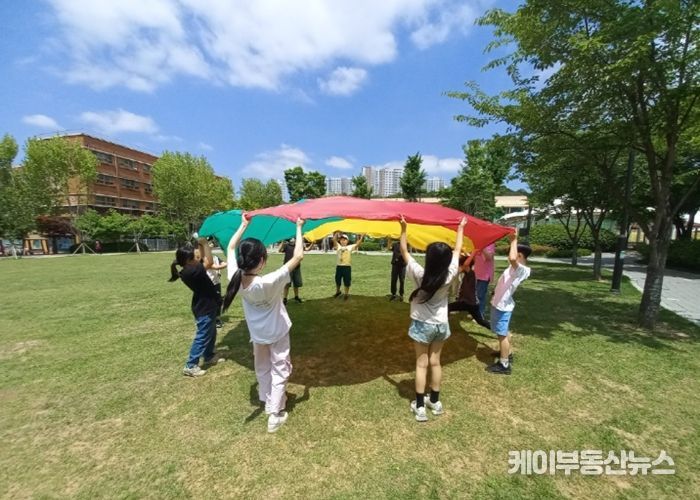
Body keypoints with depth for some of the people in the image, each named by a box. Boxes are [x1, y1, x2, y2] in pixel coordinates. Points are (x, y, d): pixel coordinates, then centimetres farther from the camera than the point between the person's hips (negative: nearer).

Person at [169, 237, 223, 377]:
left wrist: (201, 245, 4)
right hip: (204, 309, -10)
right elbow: (209, 261, -31)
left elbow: (203, 260, 14)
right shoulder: (190, 271, -26)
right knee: (202, 336, 1)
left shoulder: (191, 269, 2)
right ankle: (190, 366, 11)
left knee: (211, 333, 23)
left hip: (207, 306, 10)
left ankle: (209, 356, 39)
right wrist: (205, 244, -23)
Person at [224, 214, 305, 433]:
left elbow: (231, 248, -7)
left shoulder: (235, 278, -24)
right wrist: (299, 228, -25)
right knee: (279, 370, 14)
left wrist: (243, 225, -1)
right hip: (277, 332, -5)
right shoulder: (269, 283, -37)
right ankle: (275, 415, 21)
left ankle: (267, 402, 44)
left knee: (262, 369, 26)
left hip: (257, 334, 5)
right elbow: (298, 256, -33)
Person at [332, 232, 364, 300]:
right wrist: (337, 233, -5)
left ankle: (346, 294, 25)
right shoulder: (338, 246, 5)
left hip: (347, 266, -2)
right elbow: (334, 239, -3)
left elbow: (357, 244, -7)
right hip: (339, 266, 2)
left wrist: (361, 237, -15)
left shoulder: (350, 247, 1)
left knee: (347, 281, 6)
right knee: (337, 280, 15)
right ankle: (338, 291, 40)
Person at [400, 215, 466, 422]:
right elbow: (457, 250, -1)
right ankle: (435, 402, 31)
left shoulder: (419, 274, -23)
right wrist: (461, 228, 12)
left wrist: (403, 229, -5)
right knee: (435, 362, 17)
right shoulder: (450, 275, -16)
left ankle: (420, 407, 17)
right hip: (441, 325, 3)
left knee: (421, 364, 8)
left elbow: (404, 252, -12)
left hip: (422, 325, -3)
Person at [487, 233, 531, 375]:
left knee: (502, 334, 0)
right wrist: (513, 240, 11)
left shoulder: (521, 269, -24)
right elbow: (512, 259, 24)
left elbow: (512, 258, -46)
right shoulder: (516, 268, 3)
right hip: (501, 303, 10)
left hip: (502, 305, -10)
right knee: (505, 332, 25)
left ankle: (504, 365, 11)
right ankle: (508, 353, 43)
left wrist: (514, 240, -32)